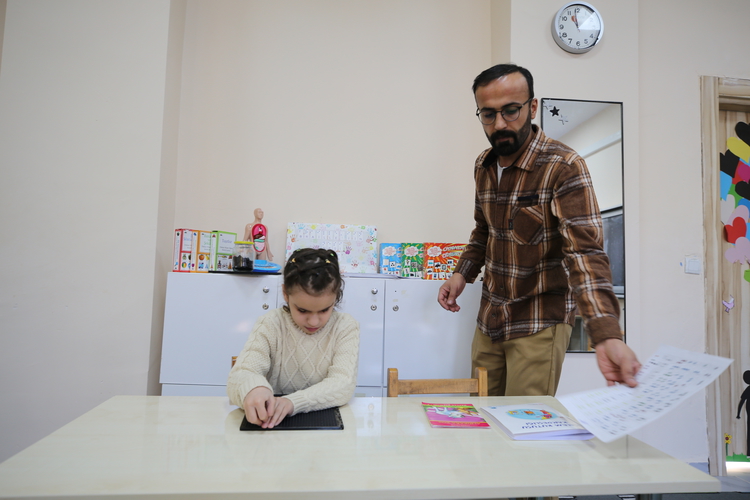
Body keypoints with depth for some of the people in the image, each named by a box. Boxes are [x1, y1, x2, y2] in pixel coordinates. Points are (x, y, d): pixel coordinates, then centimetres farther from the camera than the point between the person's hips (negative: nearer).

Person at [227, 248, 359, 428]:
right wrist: (253, 388, -36)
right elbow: (238, 378, -14)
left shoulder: (345, 327, -4)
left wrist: (293, 402, -31)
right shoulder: (270, 325, -4)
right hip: (273, 429, 1)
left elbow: (343, 384, -16)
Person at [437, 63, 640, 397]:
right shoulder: (483, 166, 3)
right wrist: (462, 273, 2)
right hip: (489, 319, 6)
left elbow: (585, 251, -27)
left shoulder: (563, 167, -18)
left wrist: (607, 336, -39)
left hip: (539, 325, -6)